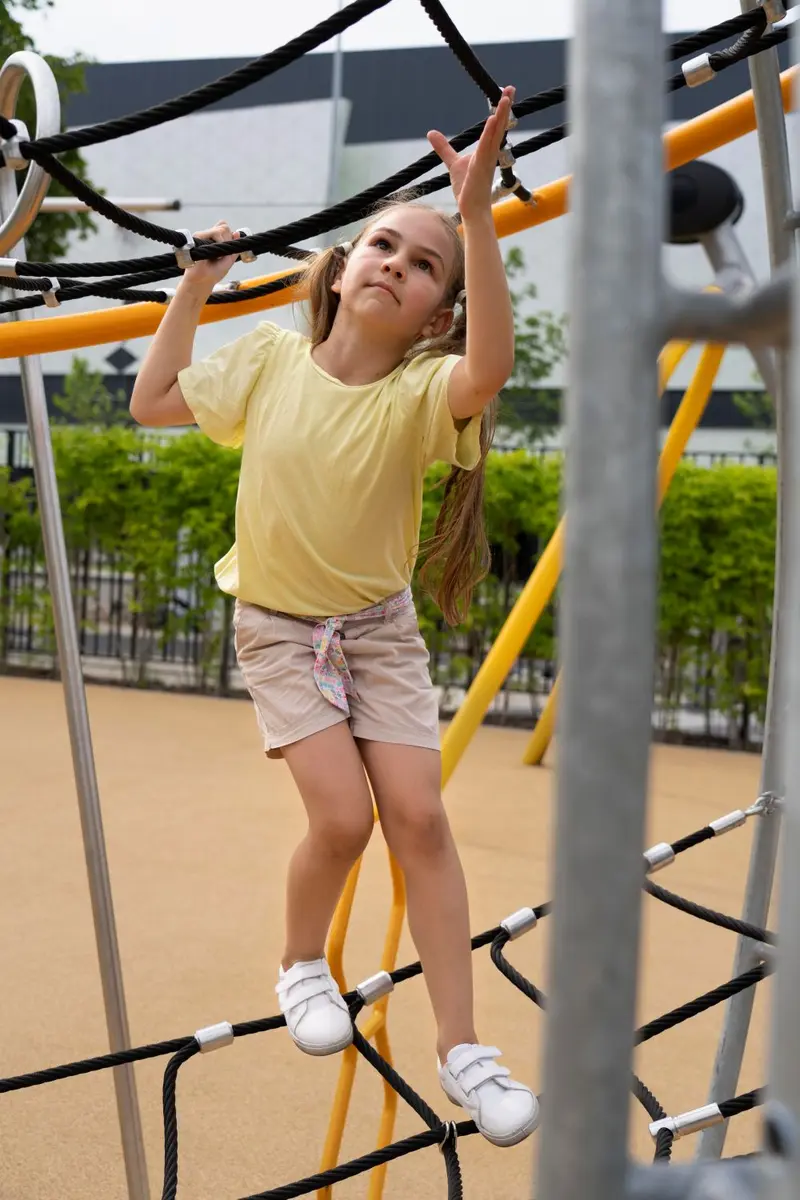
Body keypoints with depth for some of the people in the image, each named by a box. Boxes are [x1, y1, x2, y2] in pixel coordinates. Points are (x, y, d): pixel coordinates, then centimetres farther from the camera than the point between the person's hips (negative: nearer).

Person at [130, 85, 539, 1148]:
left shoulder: (421, 392, -19)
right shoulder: (272, 356, -9)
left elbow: (490, 369, -43)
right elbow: (152, 403, 1)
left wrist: (476, 215, -50)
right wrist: (198, 282, -2)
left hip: (380, 627, 0)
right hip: (279, 628, 0)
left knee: (418, 815, -9)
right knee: (342, 817, -14)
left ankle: (462, 1048, 2)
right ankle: (303, 964, 18)